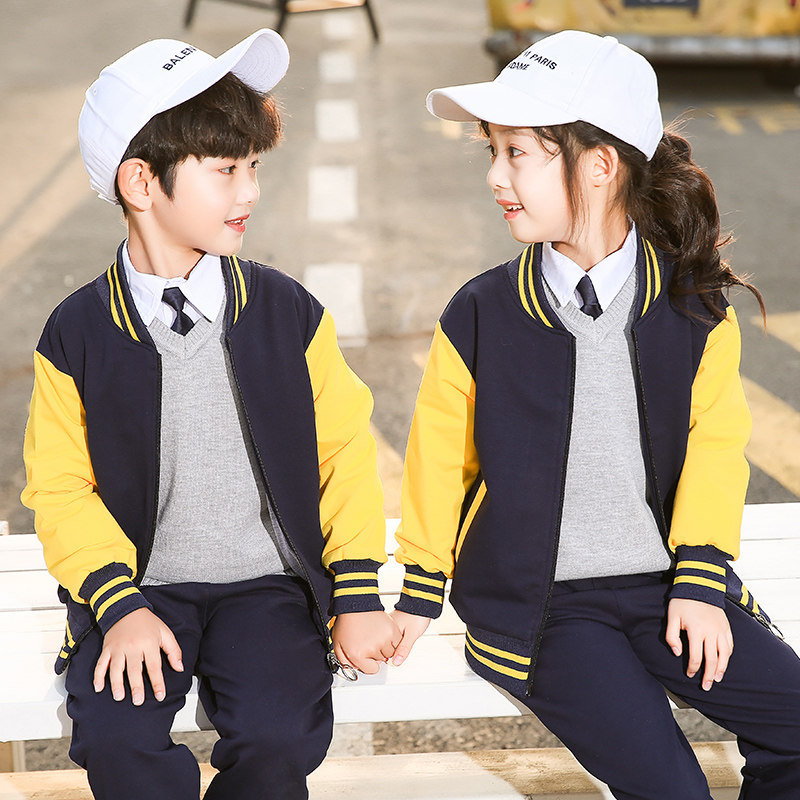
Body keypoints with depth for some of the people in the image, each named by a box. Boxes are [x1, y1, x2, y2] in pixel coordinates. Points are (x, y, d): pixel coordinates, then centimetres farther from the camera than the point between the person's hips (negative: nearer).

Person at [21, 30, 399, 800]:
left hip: (268, 583, 1)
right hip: (142, 586, 0)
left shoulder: (286, 311, 1)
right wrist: (120, 606, -14)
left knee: (280, 731, -24)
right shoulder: (77, 333, -2)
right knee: (113, 735, -25)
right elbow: (60, 488, -1)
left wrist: (357, 596, -3)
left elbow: (344, 453, 4)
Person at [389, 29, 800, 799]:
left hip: (663, 587, 2)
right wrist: (420, 596, 8)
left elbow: (715, 443, 2)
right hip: (537, 604, -2)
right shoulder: (479, 317, -5)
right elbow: (441, 457, 3)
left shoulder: (694, 307, -2)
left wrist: (700, 580, -4)